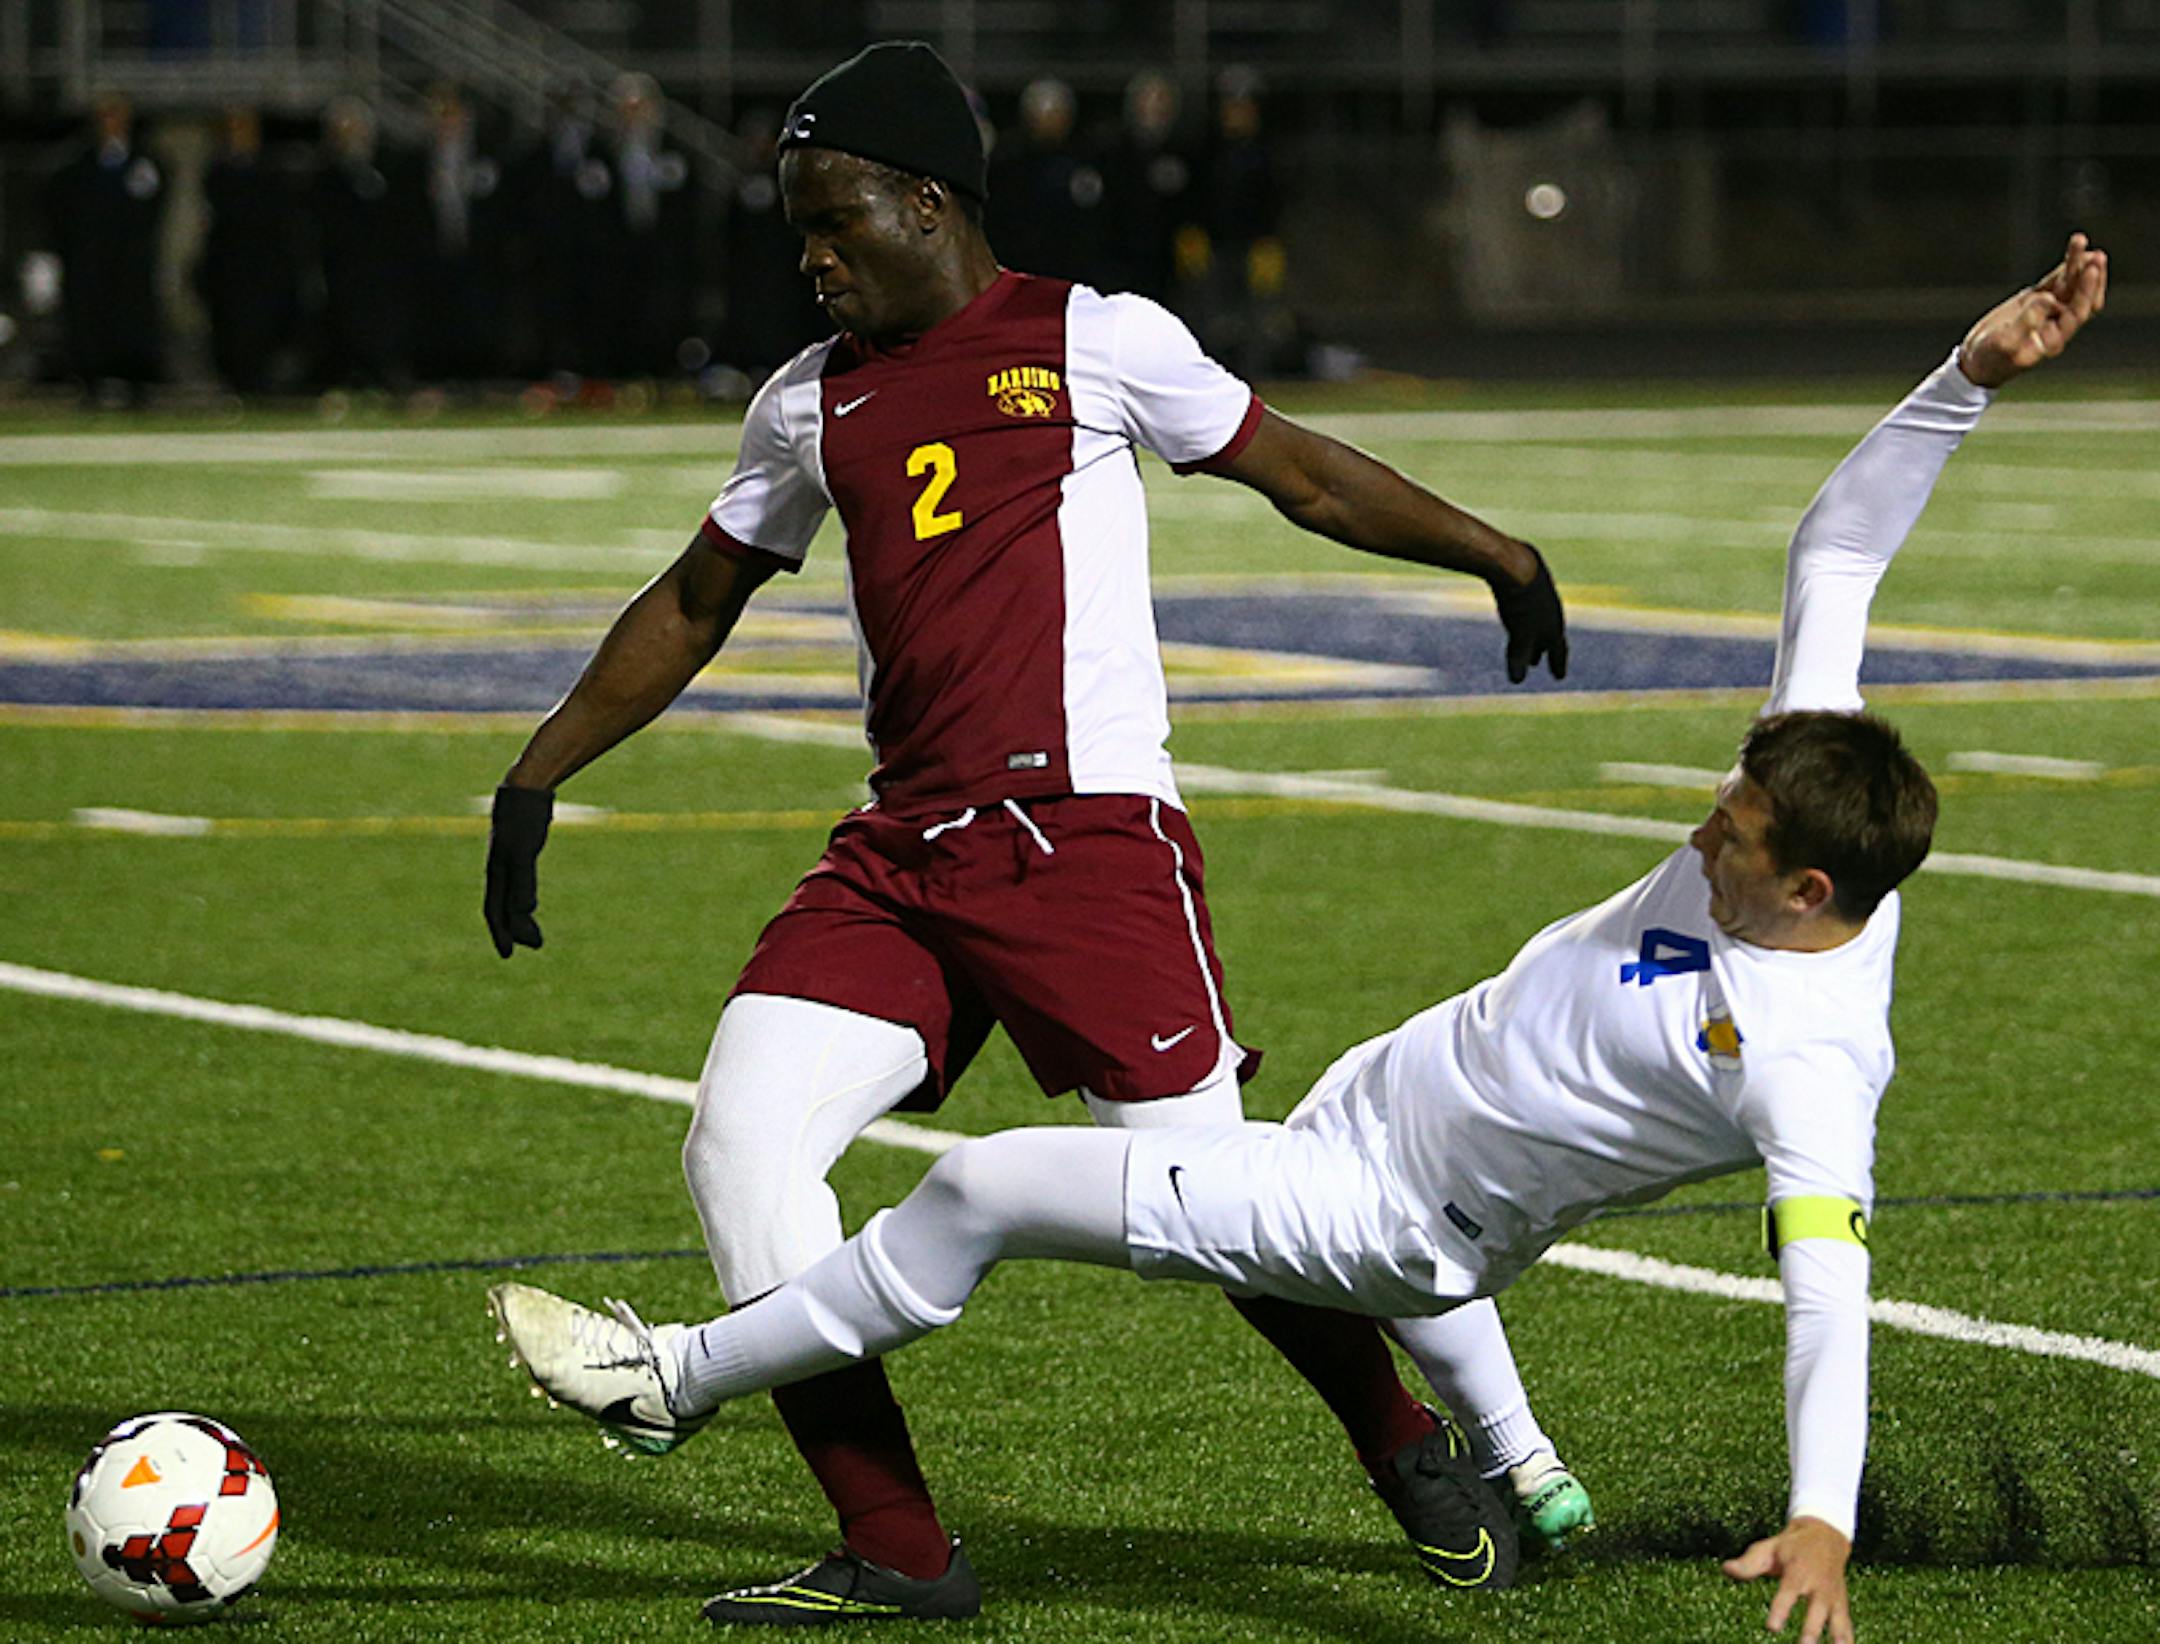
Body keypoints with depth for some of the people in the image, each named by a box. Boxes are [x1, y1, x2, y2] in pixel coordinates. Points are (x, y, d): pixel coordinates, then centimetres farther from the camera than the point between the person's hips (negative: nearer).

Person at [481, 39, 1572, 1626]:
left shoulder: (1095, 342, 1)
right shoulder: (812, 404, 15)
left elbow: (1303, 473, 12)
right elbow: (693, 604, 26)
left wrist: (1497, 554, 10)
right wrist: (538, 777, 24)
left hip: (1089, 832, -5)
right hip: (899, 855, 5)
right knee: (739, 1150, -12)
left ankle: (1424, 1453, 22)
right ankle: (898, 1554, -4)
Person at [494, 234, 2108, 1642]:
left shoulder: (1809, 1063, -34)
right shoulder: (1786, 824, -14)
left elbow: (1830, 1275, -44)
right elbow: (1835, 557, -9)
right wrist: (1965, 381, -20)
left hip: (1382, 1215, -7)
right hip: (1381, 1089, 7)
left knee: (982, 1189, -6)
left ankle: (686, 1372, 10)